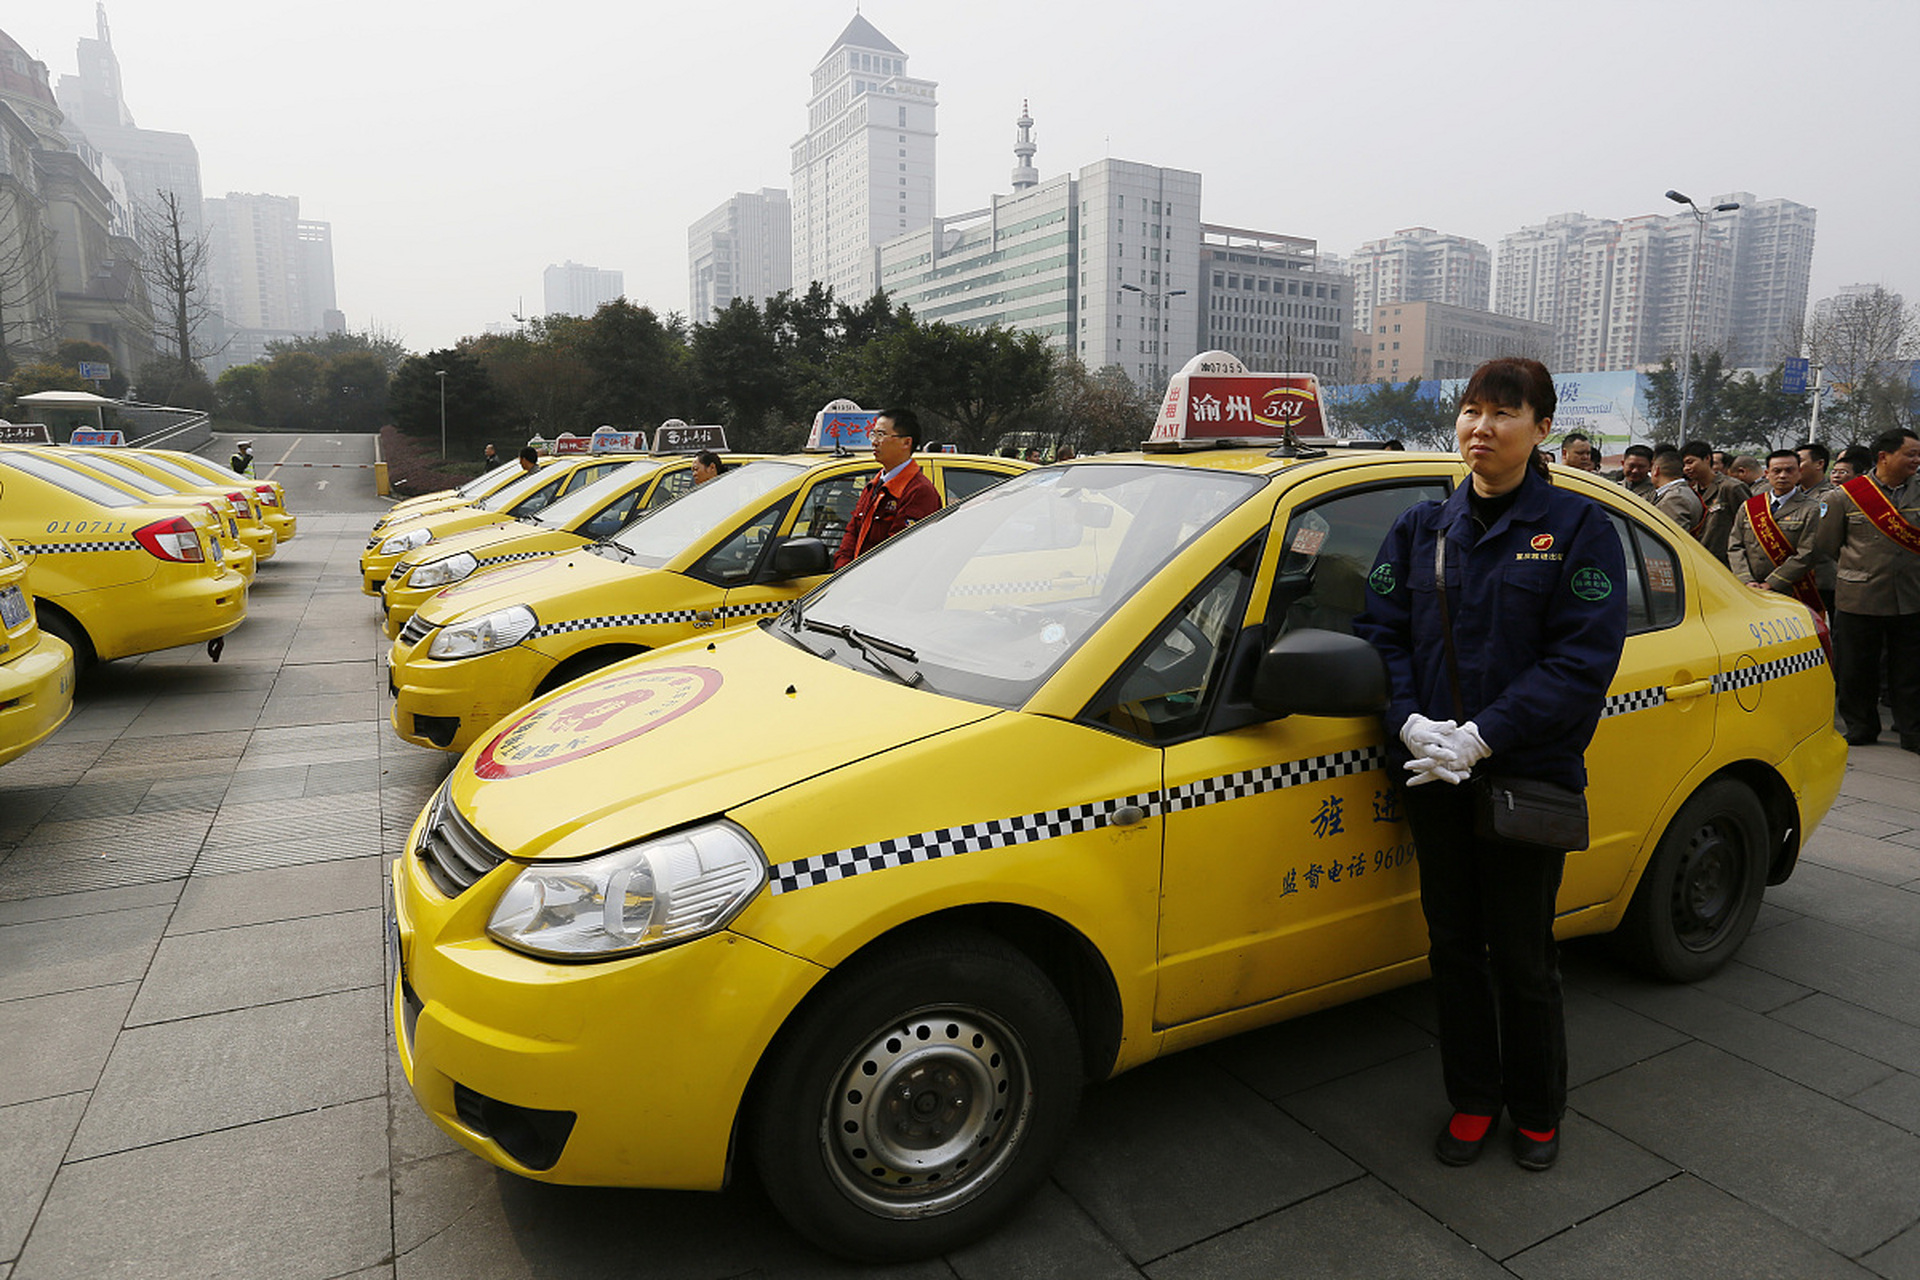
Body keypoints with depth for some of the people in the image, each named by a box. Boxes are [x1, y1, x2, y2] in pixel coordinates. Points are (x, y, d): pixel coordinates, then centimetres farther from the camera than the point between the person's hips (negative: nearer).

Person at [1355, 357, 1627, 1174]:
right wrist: (1411, 722, -14)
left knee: (1522, 957, 9)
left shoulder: (1578, 528, -4)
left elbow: (1585, 658, -11)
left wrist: (1482, 736, -20)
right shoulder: (1421, 528, 7)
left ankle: (1538, 1112, 33)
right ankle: (1472, 1100, 33)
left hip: (1528, 777, -3)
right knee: (1454, 946, 14)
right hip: (1433, 775, 3)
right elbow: (1379, 631, 3)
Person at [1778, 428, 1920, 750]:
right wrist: (1776, 581, 3)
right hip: (1859, 598, -2)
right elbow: (1817, 547, 4)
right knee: (1855, 669, 5)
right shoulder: (1847, 496, -1)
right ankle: (1861, 728, 21)